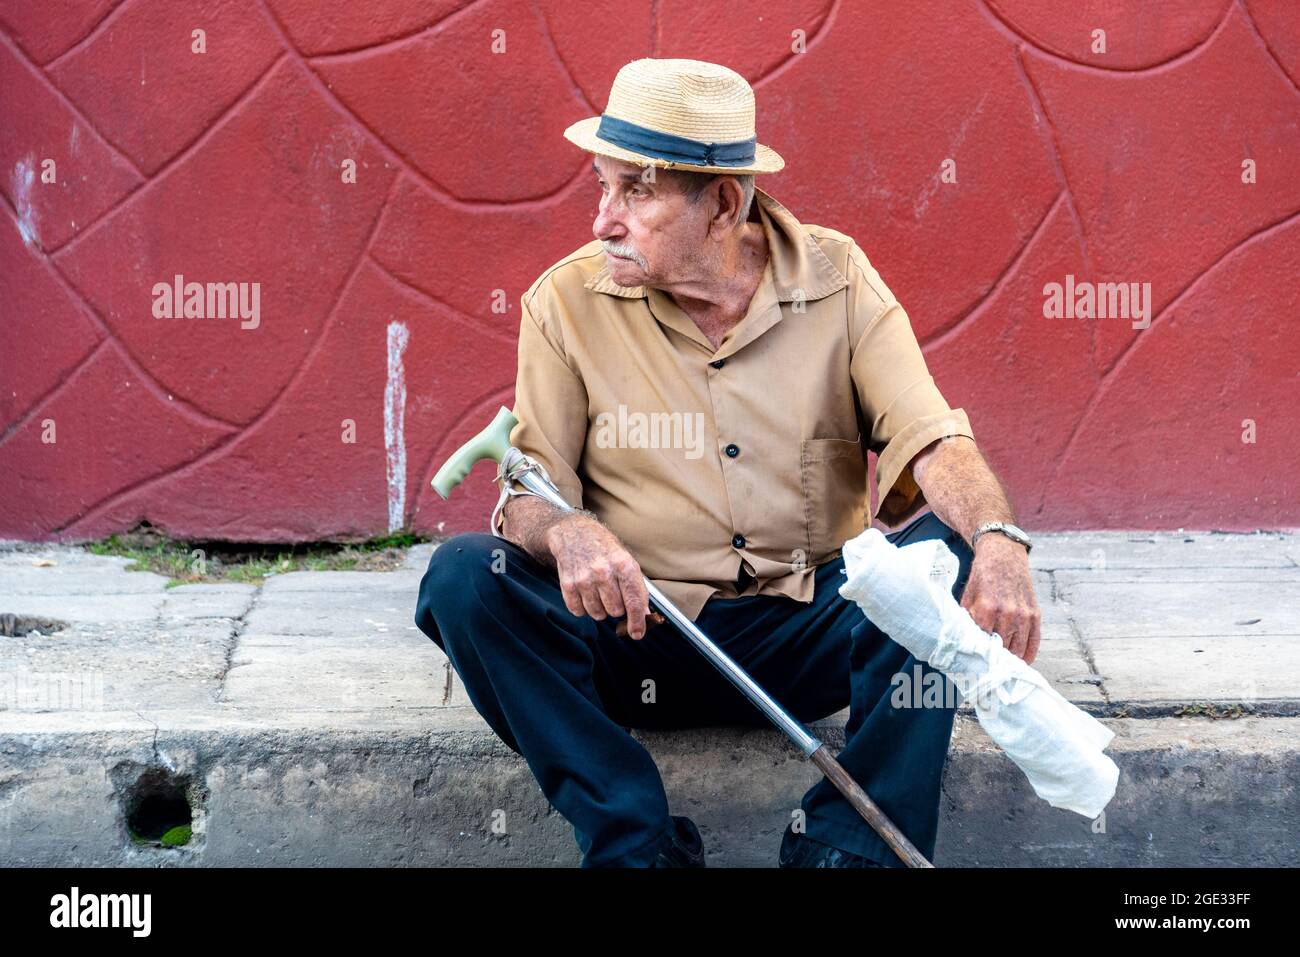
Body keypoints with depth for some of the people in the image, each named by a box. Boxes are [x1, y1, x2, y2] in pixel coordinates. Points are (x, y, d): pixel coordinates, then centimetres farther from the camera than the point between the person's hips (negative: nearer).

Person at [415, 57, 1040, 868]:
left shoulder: (837, 279, -1)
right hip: (641, 636, 0)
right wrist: (566, 532, -30)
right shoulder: (569, 302, -2)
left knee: (950, 550, -25)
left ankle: (847, 848, -22)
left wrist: (998, 539, -33)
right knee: (464, 574, -25)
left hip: (812, 636, 1)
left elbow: (932, 439, -10)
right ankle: (639, 846, -23)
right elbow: (528, 489, -3)